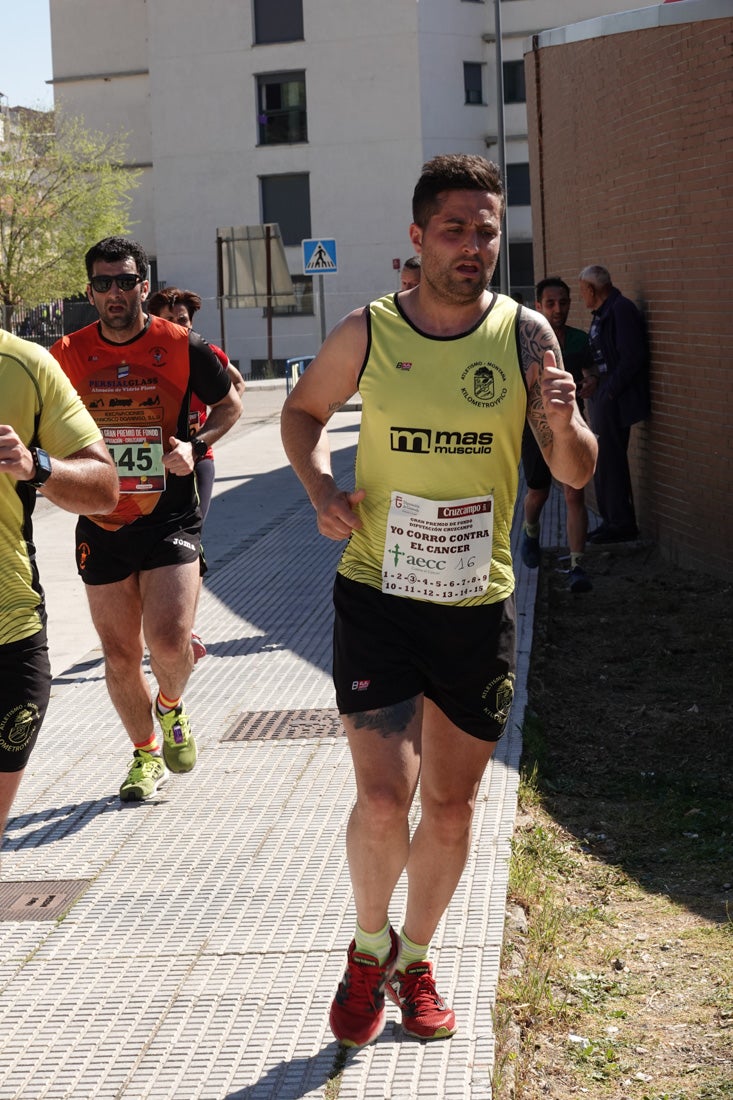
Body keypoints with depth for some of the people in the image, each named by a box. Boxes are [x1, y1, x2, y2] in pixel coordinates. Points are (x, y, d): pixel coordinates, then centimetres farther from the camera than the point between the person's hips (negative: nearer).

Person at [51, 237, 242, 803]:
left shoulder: (182, 347, -6)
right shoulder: (68, 354, 0)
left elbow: (230, 405, 9)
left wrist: (194, 446, -8)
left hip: (170, 518, -2)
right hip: (102, 524, 2)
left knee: (169, 642, -16)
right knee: (120, 656, 8)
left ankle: (171, 707, 19)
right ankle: (147, 753, 32)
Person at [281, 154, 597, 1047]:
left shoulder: (525, 335, -3)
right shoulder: (366, 333, -4)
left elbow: (576, 474, -2)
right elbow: (303, 411, 14)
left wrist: (562, 422, -25)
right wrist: (320, 486, -6)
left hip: (478, 605, 2)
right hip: (376, 595, -1)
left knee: (452, 807, 11)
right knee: (383, 801, -10)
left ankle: (415, 960, 35)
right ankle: (370, 944, 20)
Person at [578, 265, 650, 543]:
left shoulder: (621, 310, -15)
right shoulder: (602, 314, 16)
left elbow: (632, 357, -21)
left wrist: (608, 391, -18)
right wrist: (595, 380, 2)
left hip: (616, 402, -10)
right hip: (604, 400, 10)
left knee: (610, 461, -6)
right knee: (603, 461, 14)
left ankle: (621, 523, 2)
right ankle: (611, 520, 23)